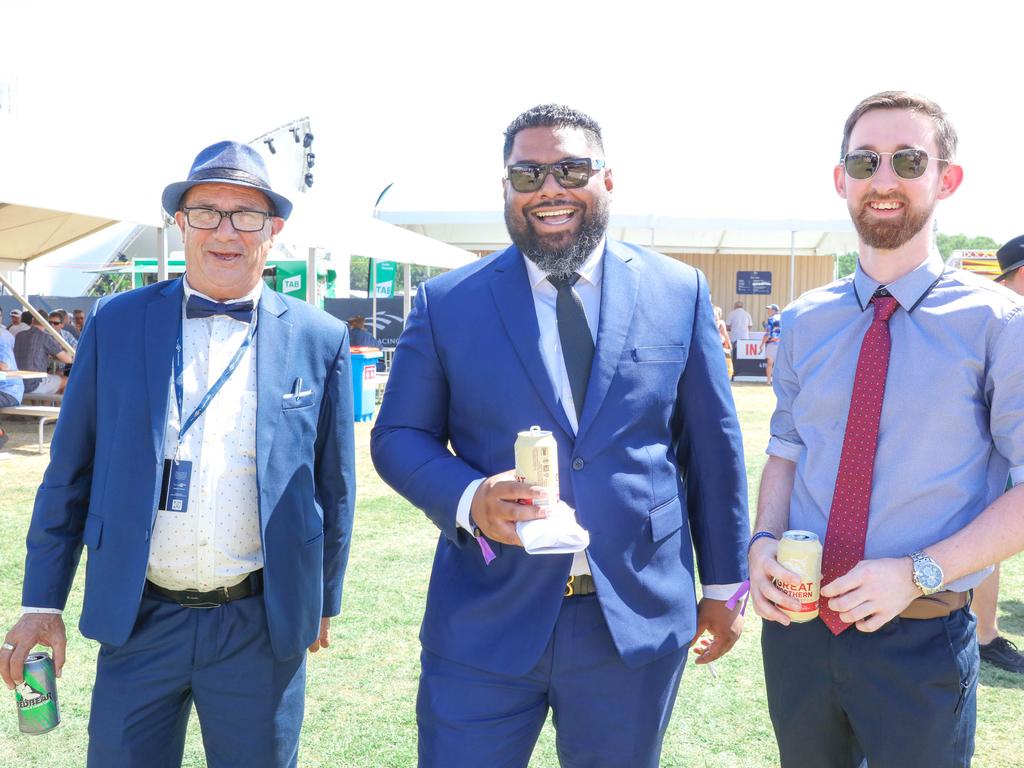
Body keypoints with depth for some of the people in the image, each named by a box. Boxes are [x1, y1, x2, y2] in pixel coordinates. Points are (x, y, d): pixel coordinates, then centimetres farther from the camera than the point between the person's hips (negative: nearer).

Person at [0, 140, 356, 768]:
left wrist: (324, 601, 11)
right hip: (136, 619, 1)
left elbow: (333, 483, 4)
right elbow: (70, 471, 4)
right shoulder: (116, 323, -1)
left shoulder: (320, 339, -3)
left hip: (264, 626, 0)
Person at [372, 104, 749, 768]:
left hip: (636, 620, 1)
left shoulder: (681, 293, 3)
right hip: (485, 622, 0)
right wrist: (469, 499, -17)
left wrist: (724, 585, 9)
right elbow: (398, 436, 3)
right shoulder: (446, 303, 1)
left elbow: (714, 447, 7)